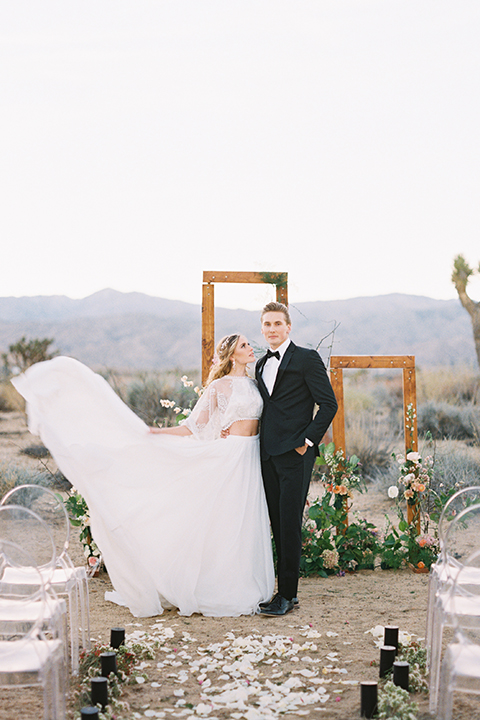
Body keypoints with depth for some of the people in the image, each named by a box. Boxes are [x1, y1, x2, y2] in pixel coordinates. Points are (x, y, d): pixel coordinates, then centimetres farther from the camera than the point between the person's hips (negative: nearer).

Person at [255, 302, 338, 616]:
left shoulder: (306, 358, -4)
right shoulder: (262, 364, 18)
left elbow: (329, 404, -7)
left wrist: (307, 440, -12)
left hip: (295, 454, -7)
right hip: (269, 455, 7)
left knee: (290, 525, -6)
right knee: (278, 524, 9)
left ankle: (287, 595, 0)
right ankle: (284, 591, 16)